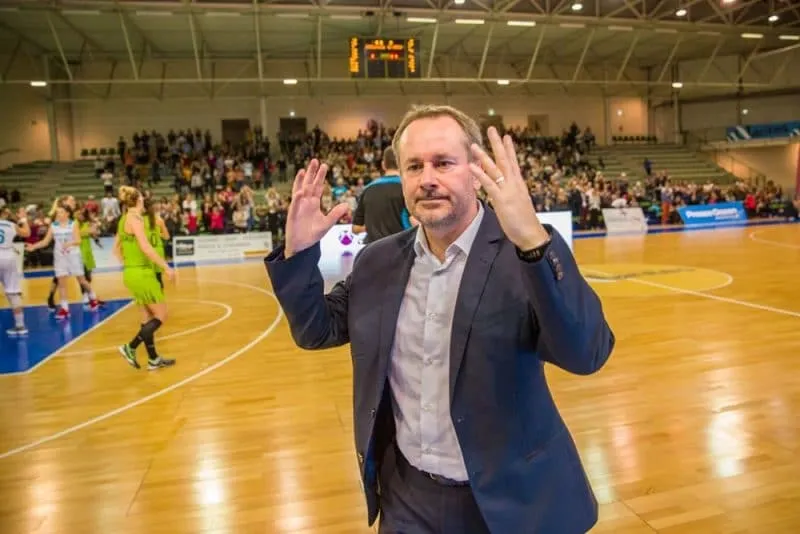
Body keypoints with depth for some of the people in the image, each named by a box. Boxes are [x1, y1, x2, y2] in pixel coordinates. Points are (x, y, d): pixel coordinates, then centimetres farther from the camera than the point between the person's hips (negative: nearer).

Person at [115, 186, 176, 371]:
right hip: (141, 273, -9)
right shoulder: (135, 219, -14)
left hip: (132, 273, 9)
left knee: (148, 317, 14)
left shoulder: (124, 220, 13)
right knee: (161, 315, -1)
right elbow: (145, 247, -24)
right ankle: (131, 348, -3)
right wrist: (166, 267, -22)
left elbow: (116, 249, 20)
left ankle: (153, 359, 18)